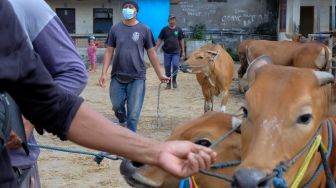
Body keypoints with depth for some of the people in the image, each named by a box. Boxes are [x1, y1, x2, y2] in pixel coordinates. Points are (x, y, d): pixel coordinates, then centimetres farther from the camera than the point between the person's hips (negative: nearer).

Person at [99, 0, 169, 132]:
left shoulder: (144, 30, 0)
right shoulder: (115, 29, 3)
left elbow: (151, 53, 5)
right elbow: (109, 52, 5)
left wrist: (160, 74, 5)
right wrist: (104, 73, -4)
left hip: (137, 77, -2)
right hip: (117, 76, 2)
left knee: (133, 114, -1)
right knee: (117, 106, 12)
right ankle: (122, 121, 44)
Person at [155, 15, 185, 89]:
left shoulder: (178, 29, 6)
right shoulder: (164, 29, 4)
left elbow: (181, 40, 10)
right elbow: (160, 40, 6)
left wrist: (183, 52, 7)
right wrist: (155, 49, 0)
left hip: (176, 52, -1)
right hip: (167, 52, 1)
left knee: (175, 65, -15)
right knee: (167, 68, 3)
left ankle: (174, 80, 8)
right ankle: (168, 83, 15)